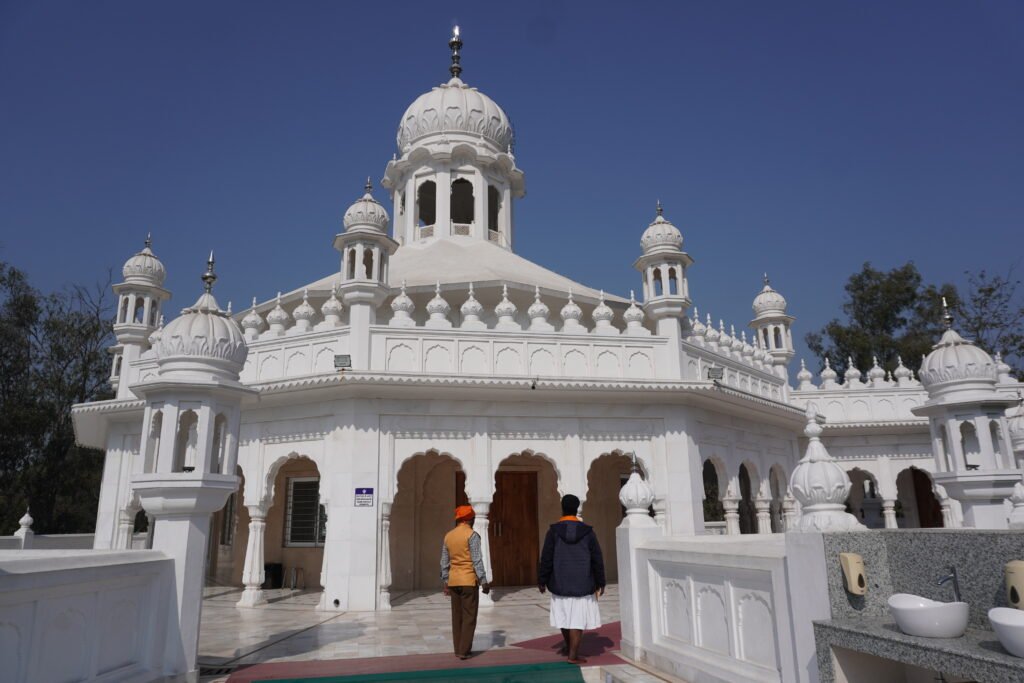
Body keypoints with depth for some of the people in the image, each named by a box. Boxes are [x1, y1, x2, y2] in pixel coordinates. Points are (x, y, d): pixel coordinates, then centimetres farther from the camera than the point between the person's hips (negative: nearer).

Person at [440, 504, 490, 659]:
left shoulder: (448, 536, 7)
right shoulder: (472, 535, -11)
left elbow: (444, 562, 10)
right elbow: (477, 560, -14)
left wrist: (445, 583, 17)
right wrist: (484, 582, -10)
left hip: (453, 581, 6)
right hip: (469, 581, -6)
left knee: (457, 616, 13)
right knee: (469, 617, 1)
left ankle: (458, 650, 17)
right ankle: (464, 651, -1)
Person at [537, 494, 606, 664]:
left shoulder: (554, 531, -7)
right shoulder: (587, 531, -4)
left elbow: (546, 558, -7)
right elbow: (597, 559, 0)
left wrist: (542, 580, 3)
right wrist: (600, 582, 9)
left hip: (560, 583, 1)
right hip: (582, 584, -1)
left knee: (564, 615, 18)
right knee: (578, 618, 2)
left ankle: (569, 647, 33)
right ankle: (573, 654, 0)